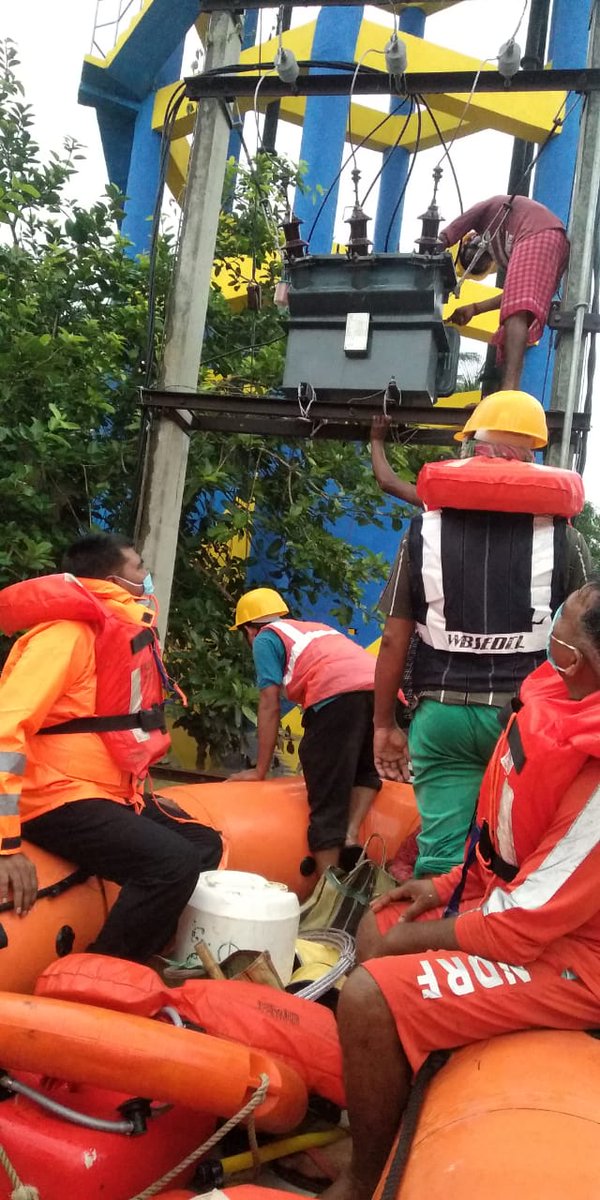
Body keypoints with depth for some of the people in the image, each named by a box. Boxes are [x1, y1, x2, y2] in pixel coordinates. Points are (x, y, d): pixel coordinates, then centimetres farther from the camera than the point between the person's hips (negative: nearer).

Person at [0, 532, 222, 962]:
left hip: (110, 793, 10)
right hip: (61, 799, -10)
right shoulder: (69, 632, -18)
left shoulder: (124, 631, 11)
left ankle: (135, 964, 13)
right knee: (172, 864, -26)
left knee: (204, 846, 11)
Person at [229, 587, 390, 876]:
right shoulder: (317, 628, 40)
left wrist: (260, 771, 18)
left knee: (327, 801, -1)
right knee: (366, 770, 29)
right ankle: (352, 835, 8)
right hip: (382, 689, 6)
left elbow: (270, 706, 12)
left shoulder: (266, 637, 20)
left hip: (337, 695, -6)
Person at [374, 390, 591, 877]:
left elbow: (394, 642, 2)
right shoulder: (563, 537, -1)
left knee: (441, 854, 5)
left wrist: (384, 724, 11)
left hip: (442, 712, 1)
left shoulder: (426, 530, 2)